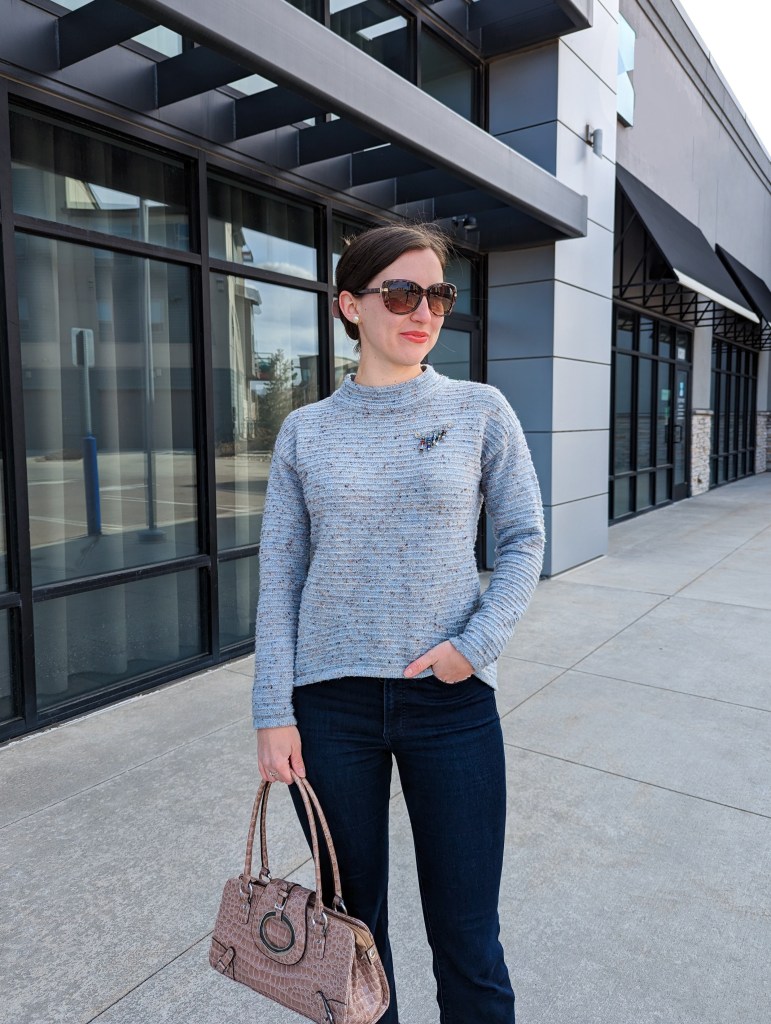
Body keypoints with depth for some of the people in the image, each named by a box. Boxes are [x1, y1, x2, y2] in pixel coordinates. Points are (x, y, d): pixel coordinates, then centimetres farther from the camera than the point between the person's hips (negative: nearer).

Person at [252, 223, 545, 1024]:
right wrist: (274, 714, -2)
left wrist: (477, 643, -12)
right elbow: (279, 577, 1)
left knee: (467, 940, 9)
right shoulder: (305, 431, 1)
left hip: (452, 698, 0)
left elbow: (524, 539, 2)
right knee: (352, 923, 18)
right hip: (329, 702, 1)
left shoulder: (480, 411, -1)